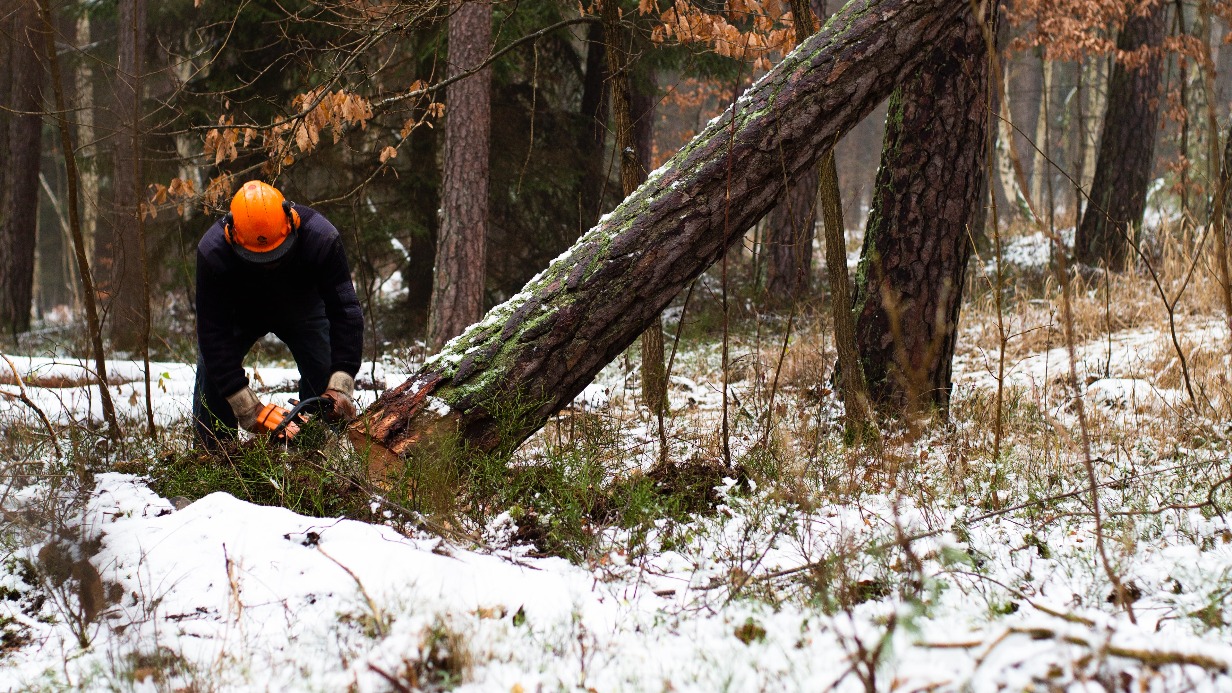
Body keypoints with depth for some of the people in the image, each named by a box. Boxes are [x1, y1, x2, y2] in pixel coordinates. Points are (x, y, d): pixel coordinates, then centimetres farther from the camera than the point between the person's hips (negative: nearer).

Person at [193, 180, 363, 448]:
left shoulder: (321, 238, -39)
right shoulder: (212, 252, -40)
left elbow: (345, 313, -36)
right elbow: (213, 334, -37)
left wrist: (341, 385, -47)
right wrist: (248, 410, -42)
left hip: (302, 308, 0)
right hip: (239, 313, 0)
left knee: (323, 380, -15)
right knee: (212, 377, -15)